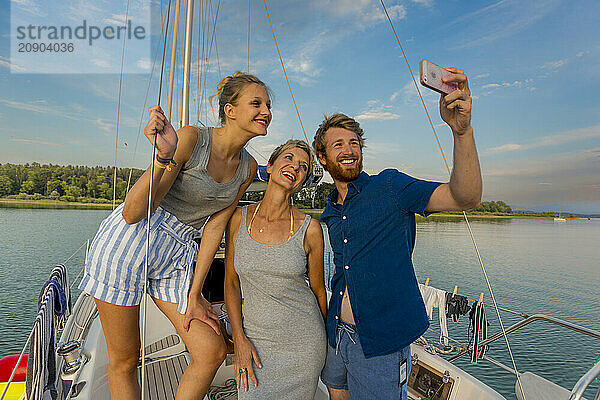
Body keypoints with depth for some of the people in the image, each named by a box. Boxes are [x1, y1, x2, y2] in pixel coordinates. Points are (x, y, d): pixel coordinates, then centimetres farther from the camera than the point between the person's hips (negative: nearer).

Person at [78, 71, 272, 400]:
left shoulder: (248, 167, 0)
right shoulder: (191, 139, -19)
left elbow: (215, 226, 0)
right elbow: (133, 213, -21)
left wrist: (194, 294, -2)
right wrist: (165, 158, -38)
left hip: (178, 256, 5)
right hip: (127, 241, -5)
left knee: (212, 351, -2)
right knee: (124, 362, 10)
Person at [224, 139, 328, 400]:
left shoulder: (309, 229, -11)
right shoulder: (239, 218, -6)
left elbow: (318, 290, 1)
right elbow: (231, 283, 1)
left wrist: (325, 337, 13)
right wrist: (239, 339, -5)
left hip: (304, 343, 0)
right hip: (255, 340, 1)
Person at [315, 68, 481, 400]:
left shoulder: (389, 186, -11)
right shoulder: (329, 214, 8)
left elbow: (465, 198, -24)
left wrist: (461, 129, -39)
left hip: (381, 343, -6)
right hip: (337, 335, 6)